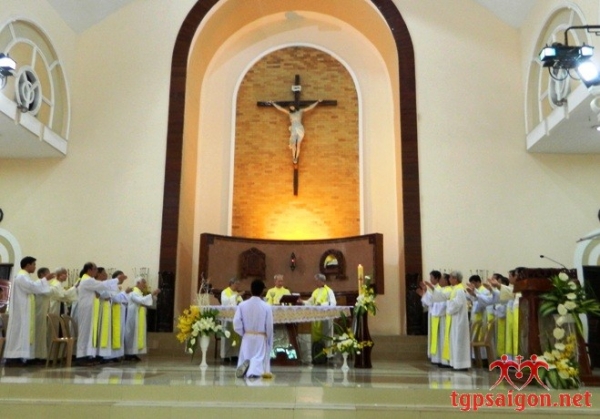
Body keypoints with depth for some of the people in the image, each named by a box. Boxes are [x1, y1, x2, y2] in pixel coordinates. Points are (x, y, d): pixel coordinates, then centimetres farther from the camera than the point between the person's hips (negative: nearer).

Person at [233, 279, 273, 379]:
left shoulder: (242, 305, -7)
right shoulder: (266, 306, -11)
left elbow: (236, 324, -8)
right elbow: (269, 326, -7)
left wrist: (243, 333, 9)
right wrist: (269, 341, 8)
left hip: (247, 337, 2)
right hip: (261, 338, -2)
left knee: (245, 359, 15)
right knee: (259, 359, 3)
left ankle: (245, 365, -19)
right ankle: (254, 371, -30)